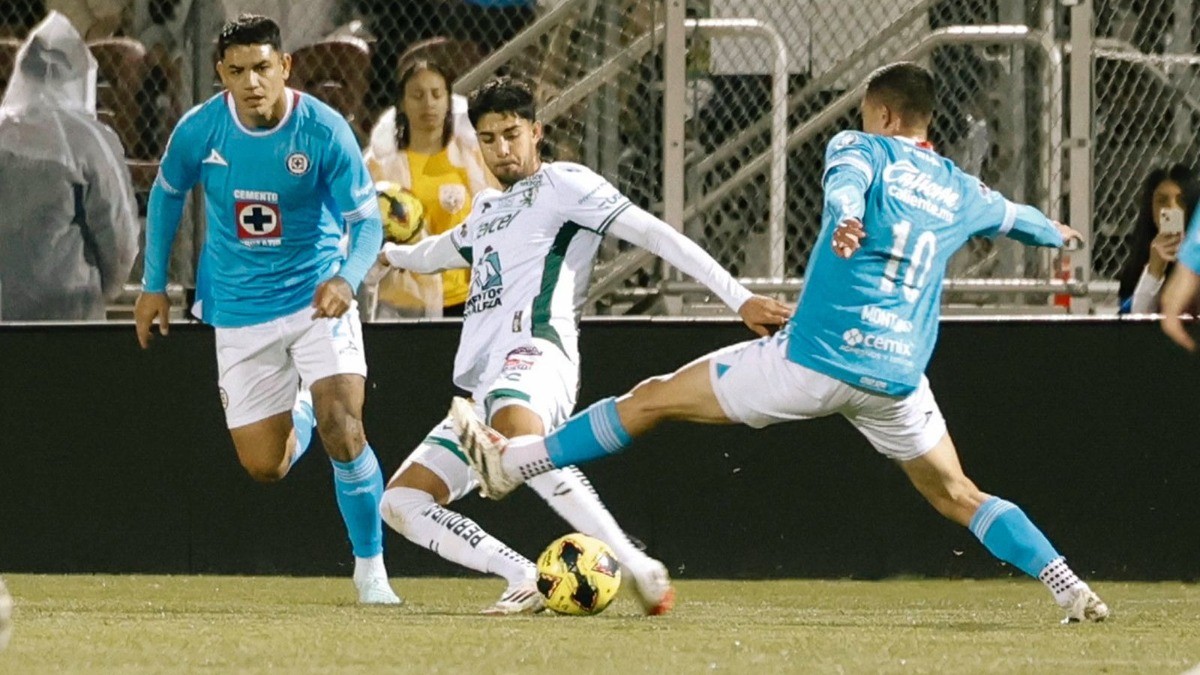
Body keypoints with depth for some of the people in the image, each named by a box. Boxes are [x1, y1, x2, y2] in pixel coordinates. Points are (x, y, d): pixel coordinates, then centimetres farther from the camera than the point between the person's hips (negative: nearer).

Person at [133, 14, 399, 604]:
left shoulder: (323, 131, -17)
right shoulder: (199, 130, -10)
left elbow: (367, 220, -13)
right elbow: (166, 194, 10)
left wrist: (346, 279, -33)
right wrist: (154, 284, 11)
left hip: (317, 297, -2)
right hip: (240, 309, 2)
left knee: (343, 432, -20)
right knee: (263, 467, 3)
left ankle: (370, 567, -1)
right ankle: (298, 416, 40)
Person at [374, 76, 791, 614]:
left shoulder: (561, 183, 7)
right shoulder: (487, 209, 31)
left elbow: (653, 234, -2)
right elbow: (442, 251, 55)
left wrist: (739, 298, -12)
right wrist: (390, 254, 77)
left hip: (534, 353, -9)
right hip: (486, 388, 9)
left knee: (518, 440, -42)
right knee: (401, 503, -4)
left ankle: (638, 569, -43)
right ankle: (527, 580, -13)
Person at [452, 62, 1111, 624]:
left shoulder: (860, 147, 4)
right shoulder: (961, 193, 18)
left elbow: (847, 177, -20)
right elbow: (1013, 217, 39)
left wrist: (845, 217, -44)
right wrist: (1055, 231, 63)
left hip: (813, 359, -4)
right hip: (896, 378, 4)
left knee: (654, 398, 7)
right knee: (956, 496, 18)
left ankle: (512, 461, 11)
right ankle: (1070, 588, 4)